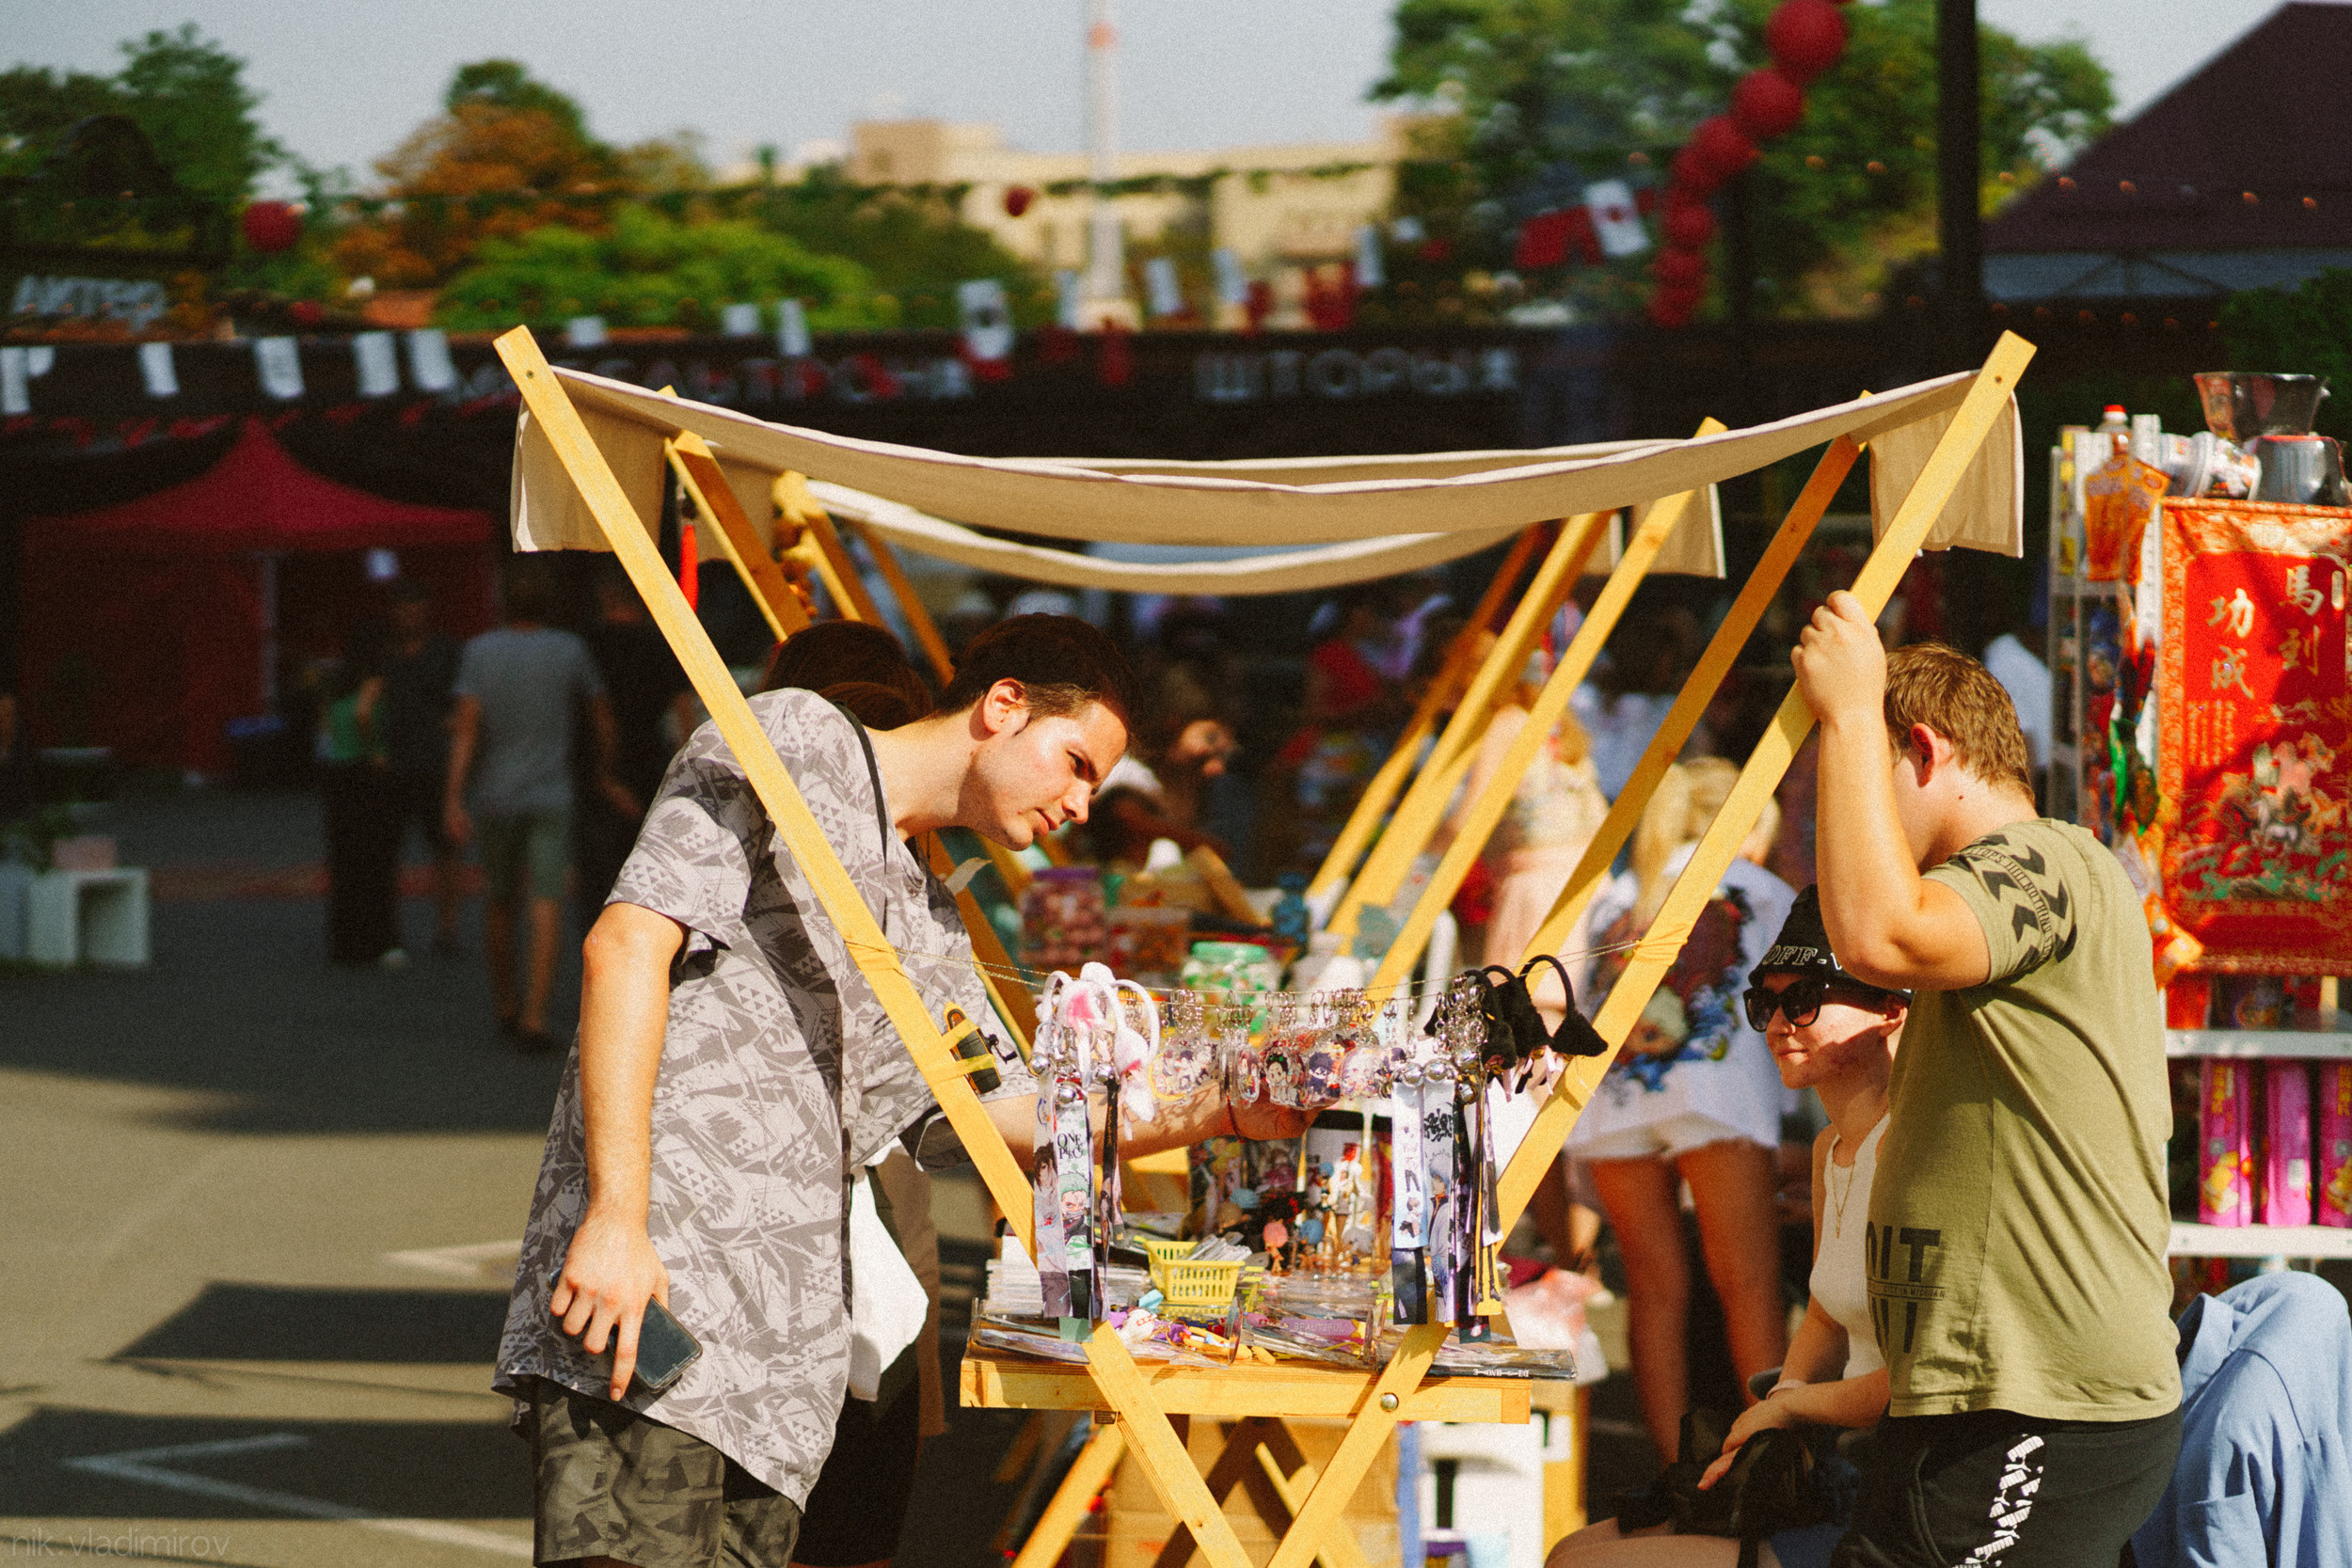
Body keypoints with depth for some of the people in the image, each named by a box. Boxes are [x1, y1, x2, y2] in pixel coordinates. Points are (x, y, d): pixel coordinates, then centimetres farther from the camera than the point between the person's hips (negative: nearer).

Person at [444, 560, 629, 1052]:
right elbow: (602, 719, 7)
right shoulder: (570, 651, -2)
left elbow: (466, 727, -12)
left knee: (499, 901, 17)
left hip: (495, 796, 1)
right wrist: (605, 776, 23)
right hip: (551, 799, -1)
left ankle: (505, 1006, 30)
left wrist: (453, 799, -13)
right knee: (546, 908, -6)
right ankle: (534, 1017, -18)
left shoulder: (480, 651, -5)